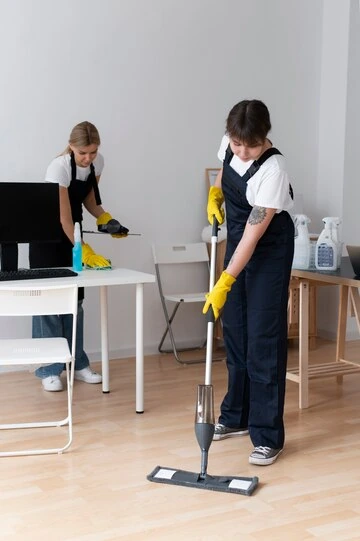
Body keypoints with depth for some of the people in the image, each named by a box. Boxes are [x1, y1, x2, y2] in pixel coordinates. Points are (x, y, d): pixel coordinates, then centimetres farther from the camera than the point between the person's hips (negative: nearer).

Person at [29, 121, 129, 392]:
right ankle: (49, 369, 1)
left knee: (75, 298, 8)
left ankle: (78, 363, 15)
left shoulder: (97, 162, -8)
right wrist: (86, 252, -38)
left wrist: (105, 219, -10)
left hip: (72, 233, 6)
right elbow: (64, 217, -32)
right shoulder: (59, 167, -28)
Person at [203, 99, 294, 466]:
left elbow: (254, 236, -30)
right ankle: (236, 416, 26)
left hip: (270, 248, -7)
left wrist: (224, 285, -31)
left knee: (263, 338, -10)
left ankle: (268, 437, -3)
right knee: (234, 331, 12)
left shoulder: (272, 170, -30)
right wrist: (214, 194, -2)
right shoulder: (229, 144, -9)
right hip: (236, 239, 8)